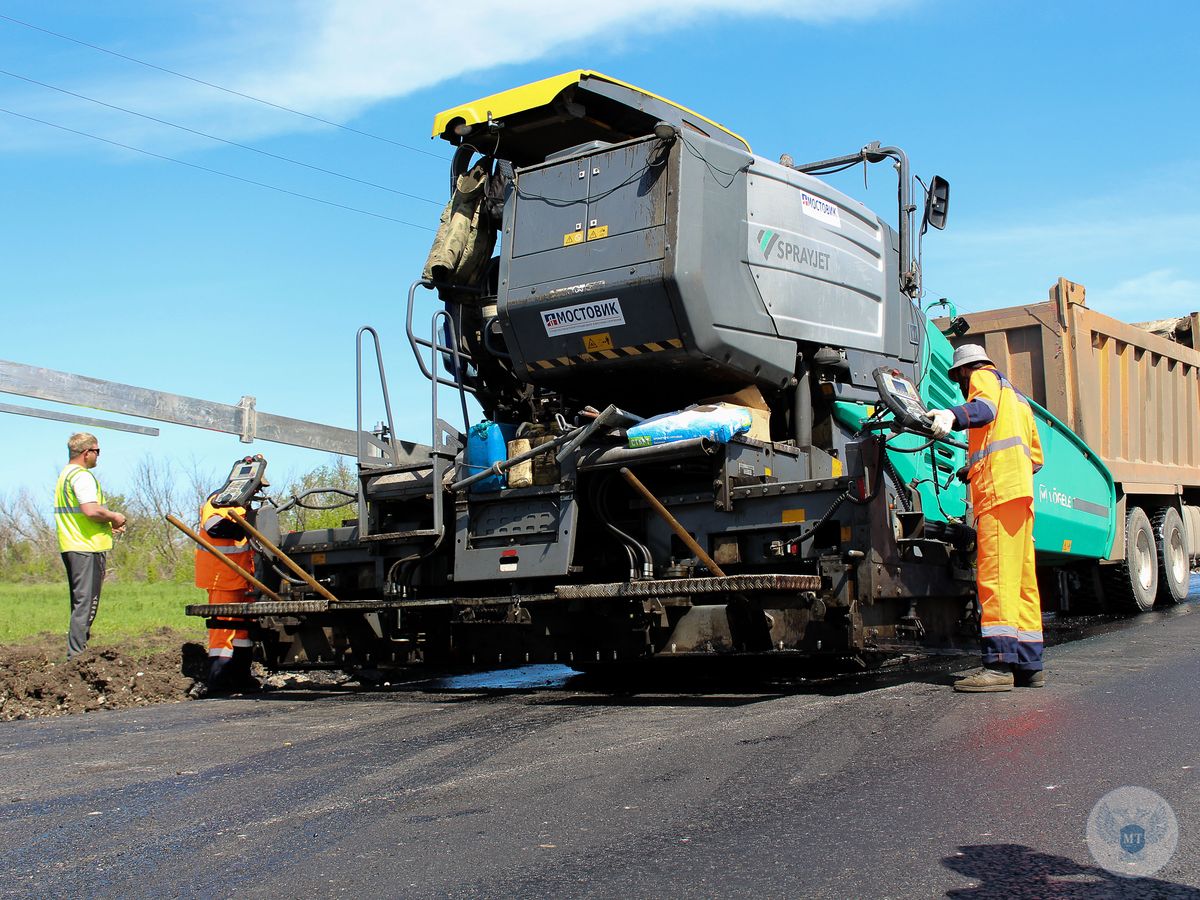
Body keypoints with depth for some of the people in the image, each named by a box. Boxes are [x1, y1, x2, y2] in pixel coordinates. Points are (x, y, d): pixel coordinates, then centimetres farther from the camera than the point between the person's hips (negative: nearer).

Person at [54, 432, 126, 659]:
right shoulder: (82, 475, -13)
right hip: (87, 547, -10)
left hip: (70, 546, 10)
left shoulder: (64, 474, 20)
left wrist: (109, 524, 15)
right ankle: (77, 655, -8)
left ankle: (76, 652, 20)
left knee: (80, 603, 16)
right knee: (86, 603, -8)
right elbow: (91, 510, -26)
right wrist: (114, 517, -8)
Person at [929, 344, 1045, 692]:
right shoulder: (1018, 398, 34)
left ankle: (999, 664, -23)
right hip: (1022, 491, 10)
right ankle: (1029, 664, 10)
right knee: (1021, 577, 8)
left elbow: (985, 406, -17)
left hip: (997, 490, -9)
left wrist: (952, 415, -37)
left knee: (995, 574, -16)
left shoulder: (984, 377, 9)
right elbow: (1036, 458, 32)